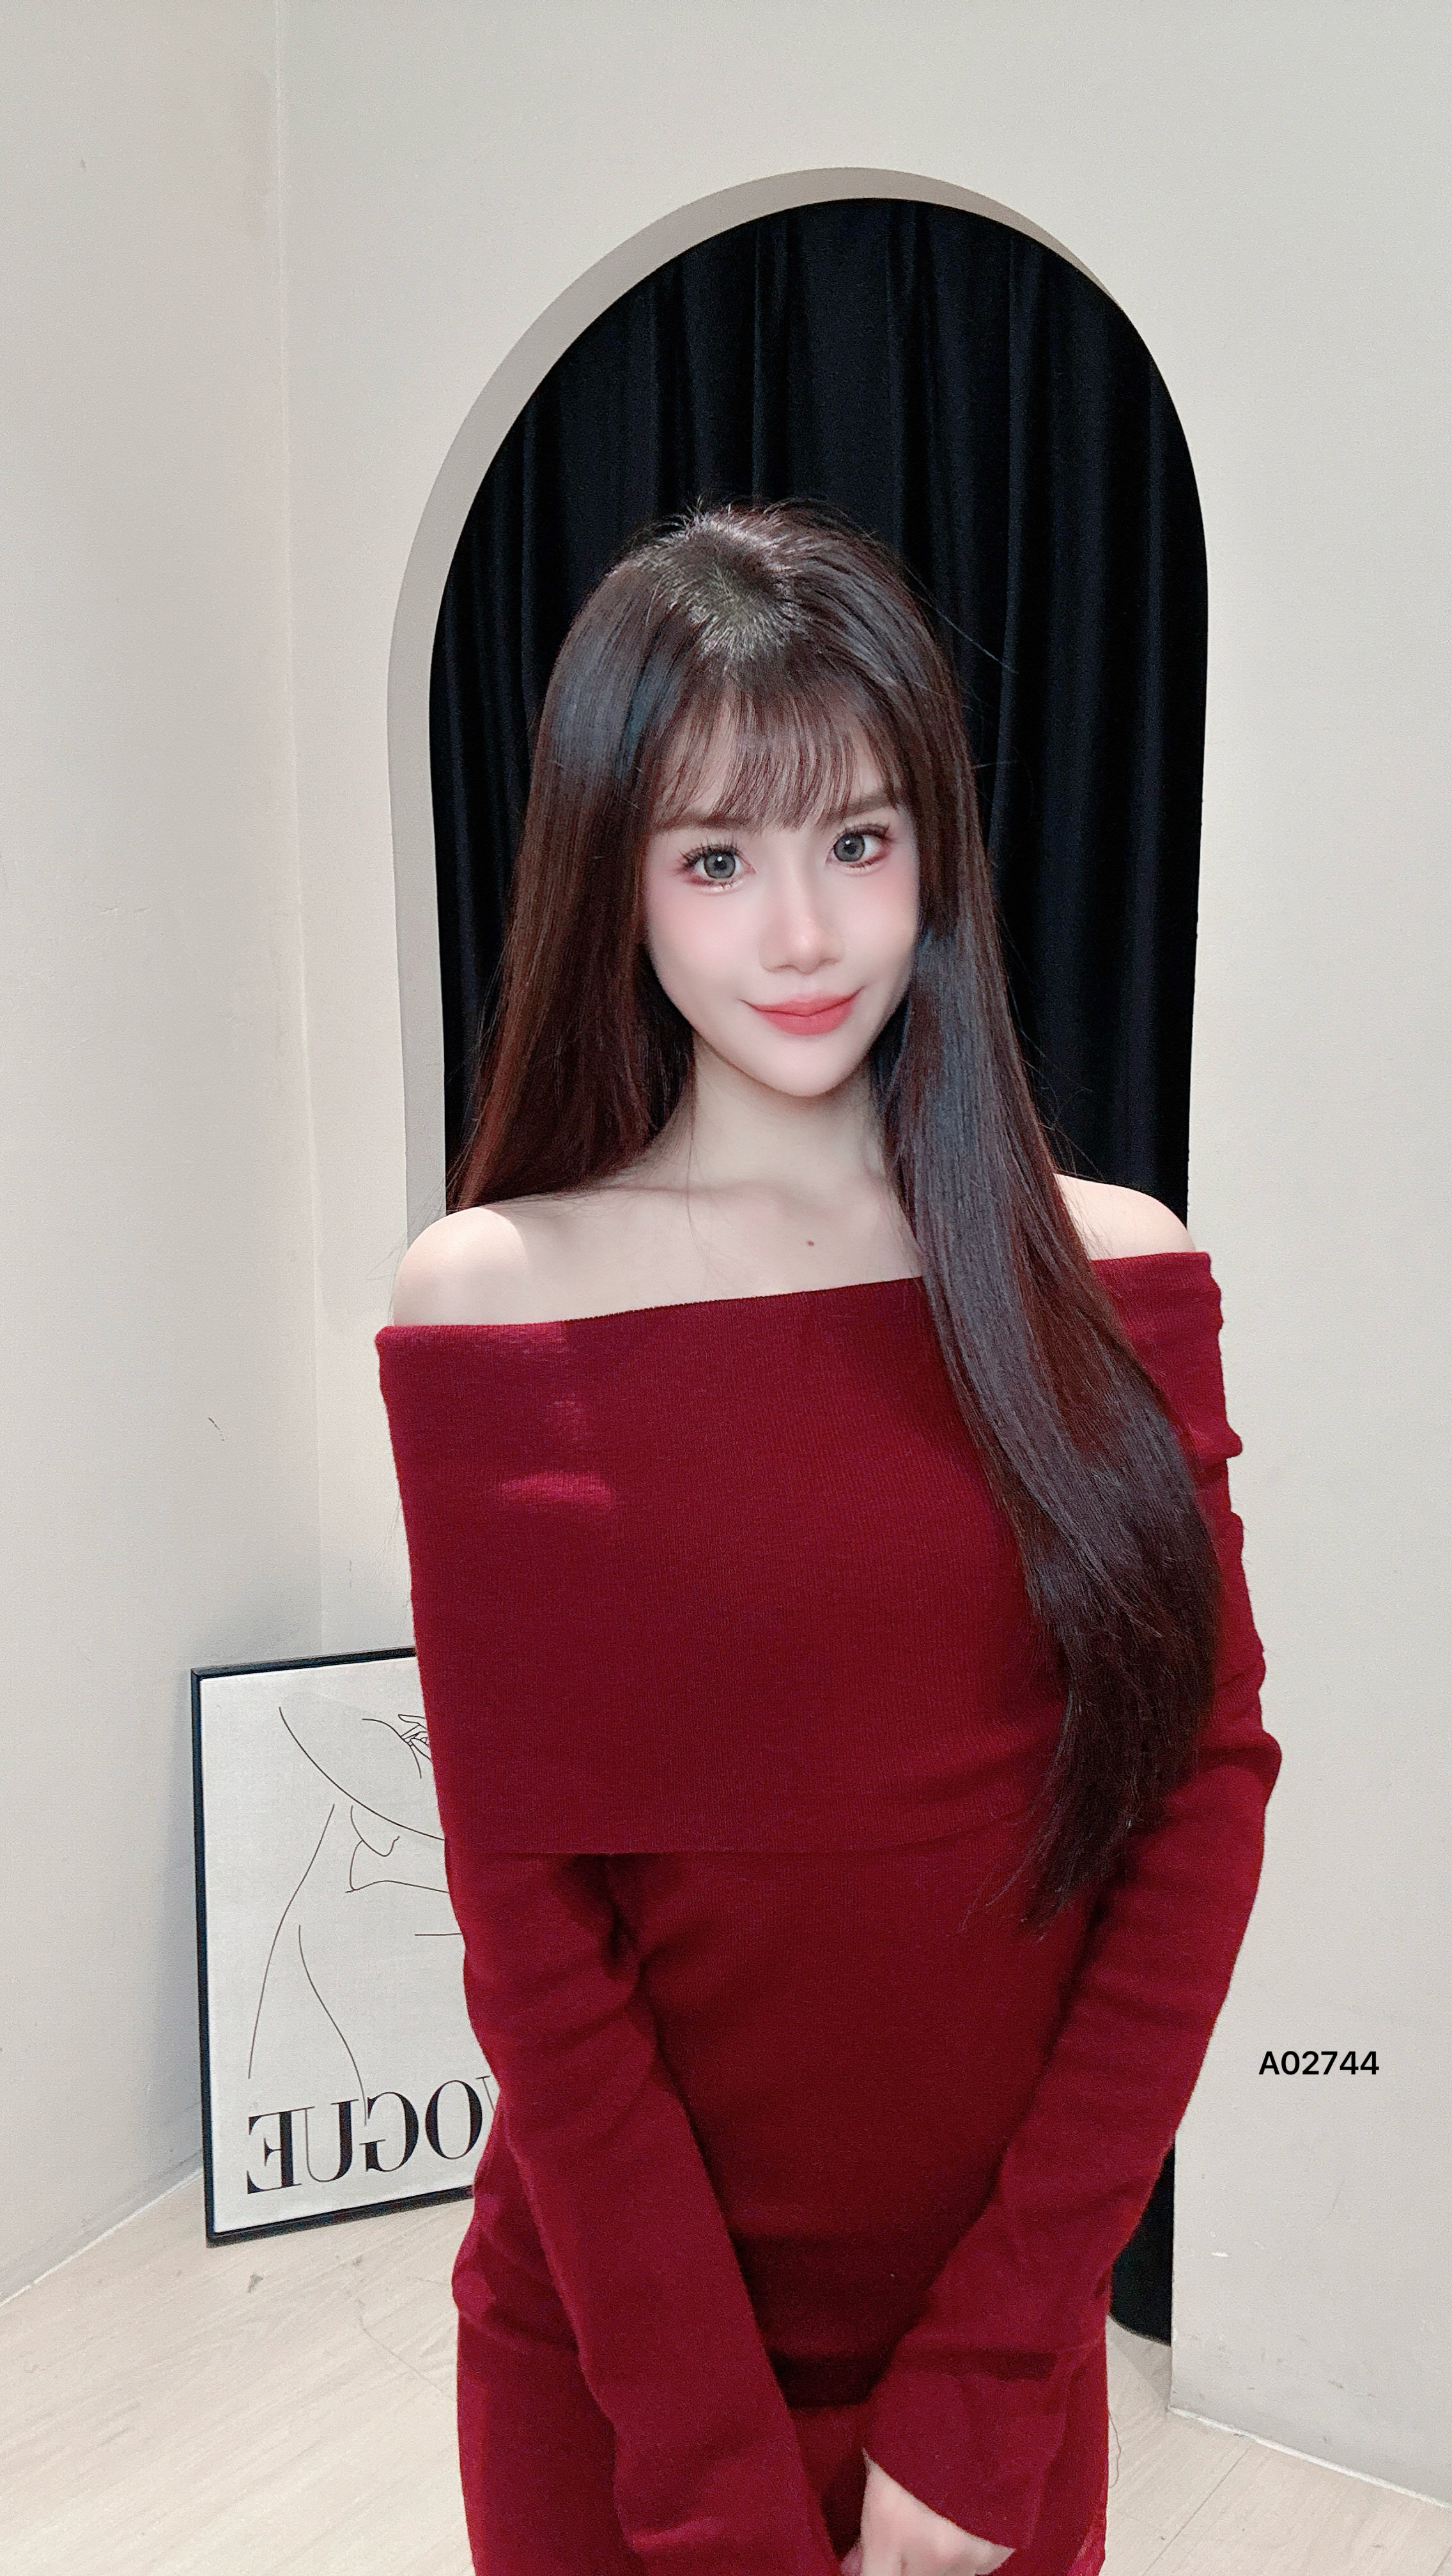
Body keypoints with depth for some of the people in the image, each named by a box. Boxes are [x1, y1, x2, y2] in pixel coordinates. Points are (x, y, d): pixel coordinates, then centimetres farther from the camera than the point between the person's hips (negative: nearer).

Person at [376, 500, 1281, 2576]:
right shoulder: (491, 1304, -12)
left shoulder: (1110, 1274, -6)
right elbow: (527, 1924, -12)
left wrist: (988, 2381, -11)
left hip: (1010, 2339, 2)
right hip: (614, 2341, -1)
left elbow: (1208, 1790, -8)